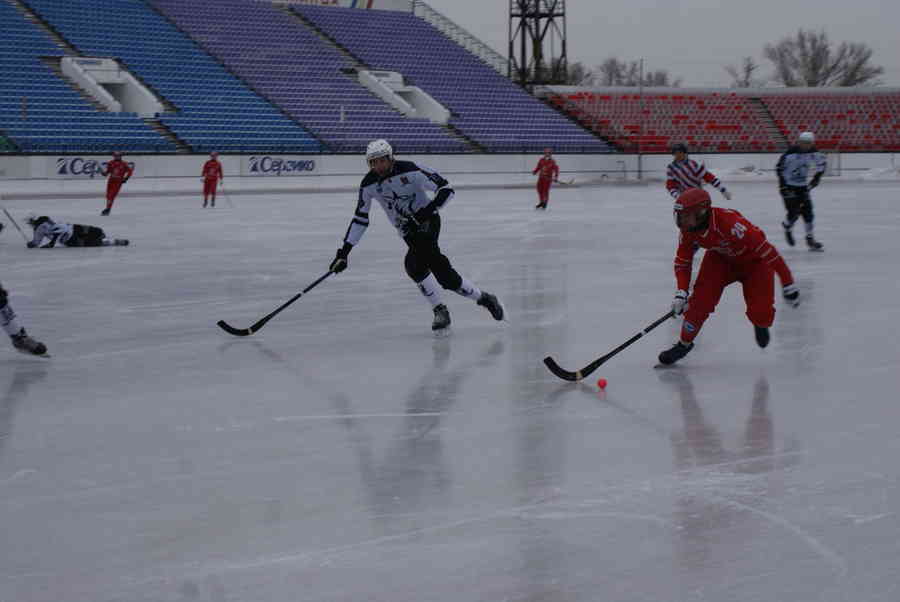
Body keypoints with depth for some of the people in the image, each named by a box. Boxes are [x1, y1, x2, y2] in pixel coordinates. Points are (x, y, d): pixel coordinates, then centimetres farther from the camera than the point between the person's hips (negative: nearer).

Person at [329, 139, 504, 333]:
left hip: (428, 221, -5)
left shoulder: (410, 171, -19)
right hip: (407, 230, 5)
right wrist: (344, 251, -1)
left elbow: (446, 189, -15)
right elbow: (360, 219, 4)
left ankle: (440, 310, -7)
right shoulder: (368, 185, -4)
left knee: (414, 264, -24)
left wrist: (430, 208, -30)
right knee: (442, 273, -7)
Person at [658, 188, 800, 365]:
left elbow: (766, 251, -36)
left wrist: (788, 283, -31)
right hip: (720, 259, 5)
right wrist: (681, 293, -19)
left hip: (754, 261, -4)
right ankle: (684, 344, 5)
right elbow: (682, 261, -5)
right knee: (701, 299, -14)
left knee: (760, 314, -14)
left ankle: (760, 324, 25)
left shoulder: (730, 223, -42)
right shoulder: (688, 230, -20)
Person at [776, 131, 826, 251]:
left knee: (807, 210, -3)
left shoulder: (813, 153, -6)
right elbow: (779, 167, -18)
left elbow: (822, 162, 14)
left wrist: (817, 176, 7)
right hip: (788, 186, -5)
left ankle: (810, 238, 4)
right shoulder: (791, 153, -22)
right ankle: (787, 227, 24)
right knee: (794, 211, -10)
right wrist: (783, 185, -20)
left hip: (802, 186, 5)